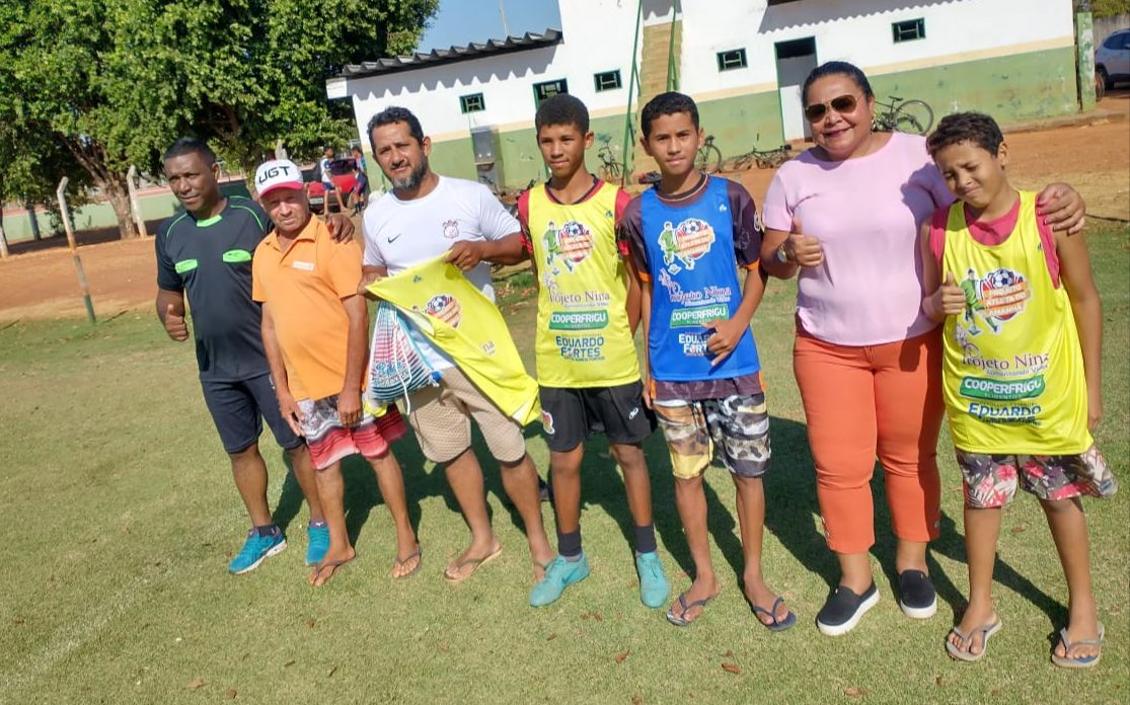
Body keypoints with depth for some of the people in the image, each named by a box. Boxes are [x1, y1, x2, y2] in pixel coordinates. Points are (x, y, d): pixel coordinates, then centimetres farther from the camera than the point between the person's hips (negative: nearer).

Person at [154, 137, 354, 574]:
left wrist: (337, 222, -29)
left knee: (298, 442, 6)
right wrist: (169, 318, -8)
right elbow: (168, 292, 15)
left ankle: (320, 524, 25)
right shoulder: (170, 234, 4)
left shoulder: (255, 215, -12)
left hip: (269, 358, -5)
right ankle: (263, 532, 34)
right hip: (216, 368, 5)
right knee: (240, 450, 16)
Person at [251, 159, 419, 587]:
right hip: (305, 385, 6)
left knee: (379, 454, 9)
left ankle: (406, 539, 26)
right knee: (324, 465, 17)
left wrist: (351, 387, -18)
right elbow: (270, 323, 10)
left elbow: (357, 315, -17)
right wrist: (282, 390, 8)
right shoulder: (263, 254, 5)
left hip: (351, 378, -5)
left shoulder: (333, 241, -14)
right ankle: (338, 545, 36)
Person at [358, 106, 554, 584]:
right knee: (449, 451, 16)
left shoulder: (471, 195, -7)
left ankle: (539, 542, 23)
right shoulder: (375, 216, 3)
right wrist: (372, 283, -7)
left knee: (510, 449, 3)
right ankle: (482, 539, 36)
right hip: (419, 357, 4)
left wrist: (482, 248, -21)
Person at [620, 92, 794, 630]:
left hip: (733, 363, -1)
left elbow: (757, 272, 3)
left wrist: (737, 324, -15)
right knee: (686, 472, 11)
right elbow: (647, 290, 8)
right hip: (672, 370, 1)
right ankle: (703, 575, 29)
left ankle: (753, 575, 27)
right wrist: (647, 364, 7)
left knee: (749, 469, 7)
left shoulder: (731, 197, -4)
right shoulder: (638, 213, 0)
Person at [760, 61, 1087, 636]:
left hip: (913, 341, -1)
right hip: (827, 346, 1)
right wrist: (789, 254, -20)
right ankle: (855, 578, 25)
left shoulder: (916, 155, -7)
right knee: (839, 466, 6)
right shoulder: (793, 177, 0)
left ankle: (912, 561, 36)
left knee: (910, 457, 13)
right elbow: (770, 261, 3)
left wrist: (1054, 203, -28)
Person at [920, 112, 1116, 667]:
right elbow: (928, 304, 6)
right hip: (974, 393, 2)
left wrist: (1091, 385, -2)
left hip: (1047, 390, -1)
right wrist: (938, 304, -19)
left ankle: (1083, 606, 35)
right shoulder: (939, 229, -7)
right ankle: (980, 605, 31)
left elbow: (1085, 299, -4)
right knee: (981, 495, 14)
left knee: (1060, 495, 14)